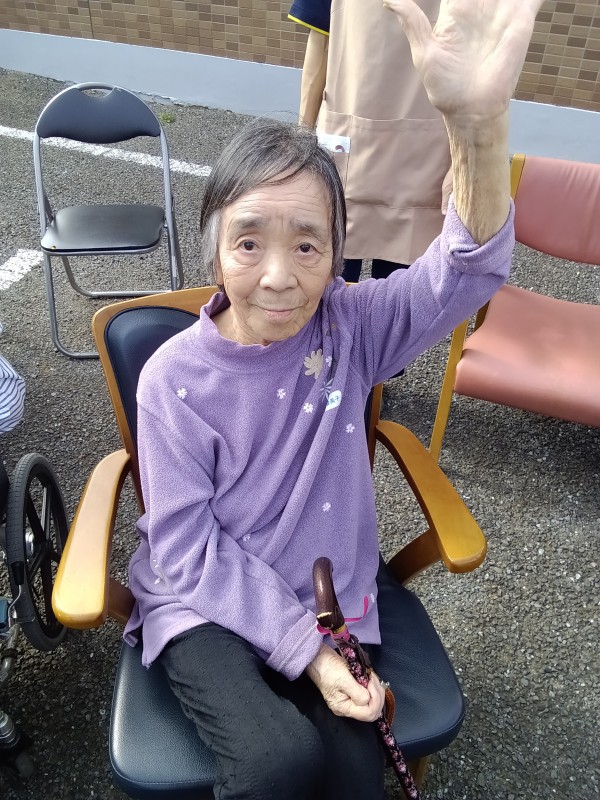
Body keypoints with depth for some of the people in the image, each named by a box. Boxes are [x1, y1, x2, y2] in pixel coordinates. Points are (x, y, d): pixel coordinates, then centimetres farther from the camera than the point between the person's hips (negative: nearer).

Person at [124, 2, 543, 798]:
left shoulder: (351, 327, -10)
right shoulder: (174, 377, -15)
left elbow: (465, 273, -27)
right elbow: (189, 550, -12)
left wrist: (479, 122, -46)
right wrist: (303, 648, -17)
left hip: (329, 599, 3)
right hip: (206, 605, -2)